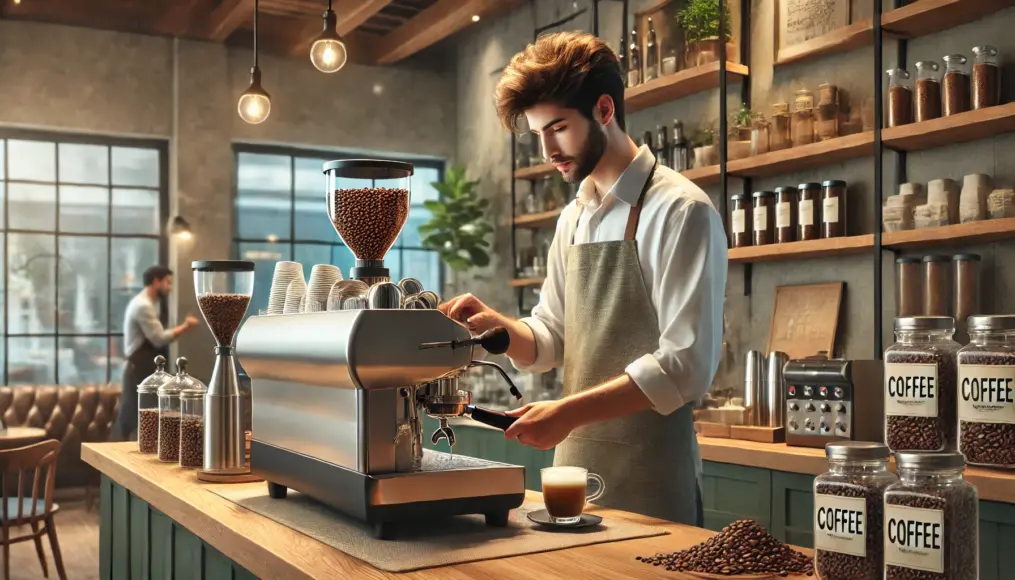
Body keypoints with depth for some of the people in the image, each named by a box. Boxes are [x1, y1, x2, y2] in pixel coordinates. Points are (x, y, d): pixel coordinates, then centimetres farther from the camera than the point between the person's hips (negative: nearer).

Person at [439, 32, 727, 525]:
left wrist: (568, 412, -20)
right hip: (575, 464, 7)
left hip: (650, 474, -7)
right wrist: (496, 325, -5)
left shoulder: (679, 211, -12)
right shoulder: (573, 220, 11)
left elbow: (687, 363, -19)